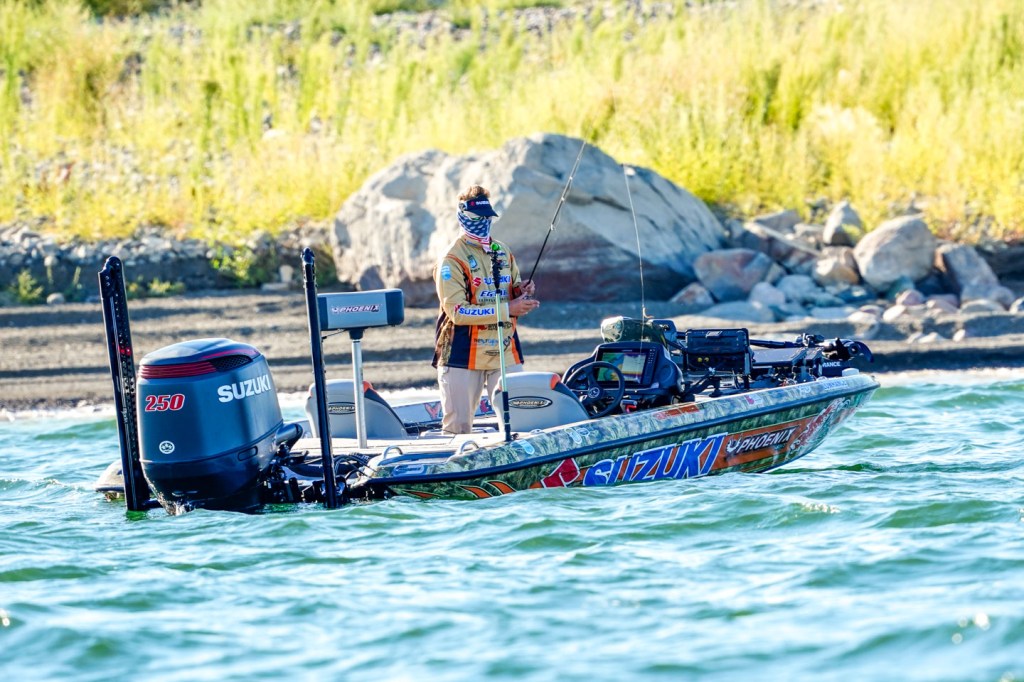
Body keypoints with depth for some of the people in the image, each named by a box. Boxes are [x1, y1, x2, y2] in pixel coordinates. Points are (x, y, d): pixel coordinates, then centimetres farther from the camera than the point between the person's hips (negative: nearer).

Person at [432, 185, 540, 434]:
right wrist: (507, 309, -21)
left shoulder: (503, 253, 12)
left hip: (505, 352, 5)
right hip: (464, 355, -5)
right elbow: (457, 311, -18)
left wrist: (522, 291, -2)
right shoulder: (452, 259, -9)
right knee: (458, 427, 0)